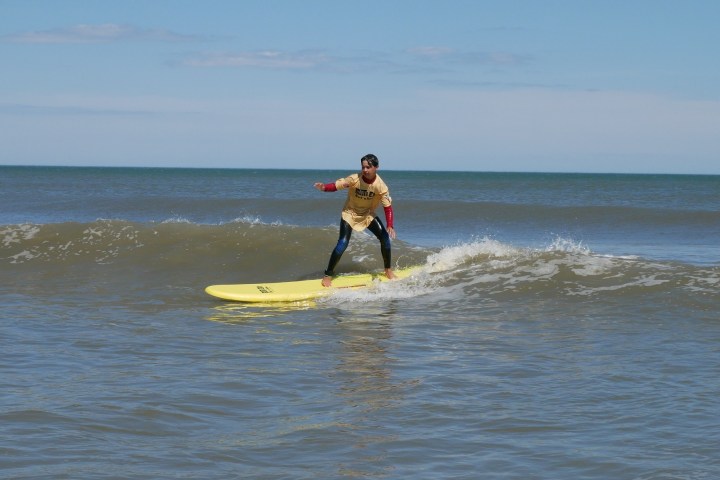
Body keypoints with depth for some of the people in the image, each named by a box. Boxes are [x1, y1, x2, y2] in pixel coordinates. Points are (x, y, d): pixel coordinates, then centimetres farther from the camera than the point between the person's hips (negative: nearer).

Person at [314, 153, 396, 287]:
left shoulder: (380, 186, -21)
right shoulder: (355, 179, -25)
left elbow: (388, 206, -19)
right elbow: (336, 185, -26)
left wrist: (390, 226, -31)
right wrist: (324, 187, -48)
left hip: (368, 215, 3)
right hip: (350, 213, -3)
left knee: (385, 237, -8)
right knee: (343, 243, -18)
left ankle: (388, 270, 14)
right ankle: (328, 275, -8)